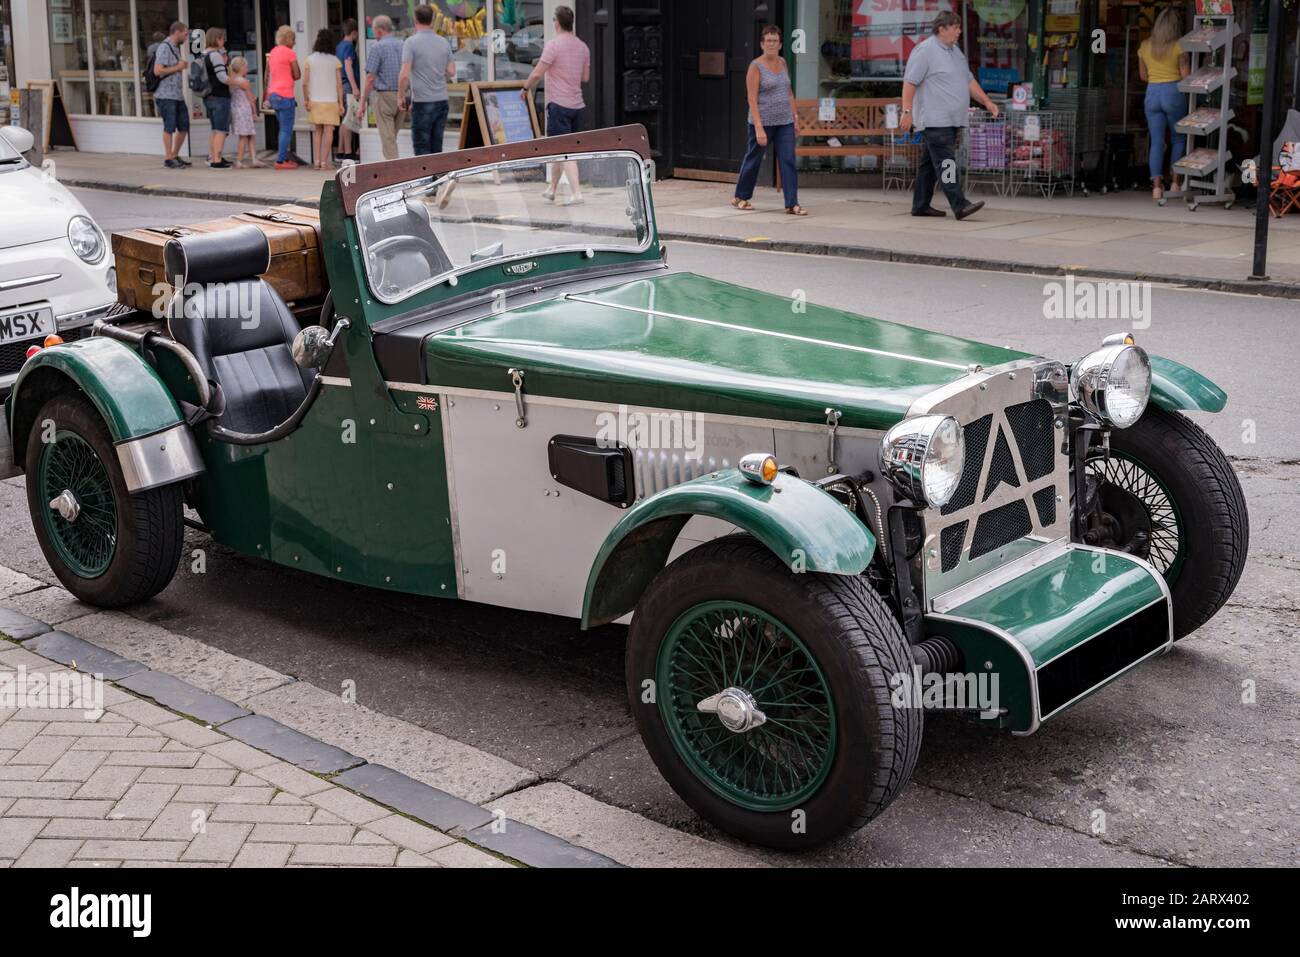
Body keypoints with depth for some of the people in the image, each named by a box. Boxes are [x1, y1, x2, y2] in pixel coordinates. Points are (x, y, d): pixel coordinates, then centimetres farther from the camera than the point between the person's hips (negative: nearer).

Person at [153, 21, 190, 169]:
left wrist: (183, 66, 8)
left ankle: (175, 155, 21)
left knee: (184, 126, 10)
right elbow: (157, 71, -21)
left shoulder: (175, 48, 17)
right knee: (169, 127, -4)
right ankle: (168, 159, 3)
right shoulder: (164, 47, -12)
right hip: (166, 95, -9)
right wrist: (178, 68, -14)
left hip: (178, 94, 9)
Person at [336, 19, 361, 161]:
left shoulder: (340, 45, 17)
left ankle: (341, 151, 14)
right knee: (349, 120, -8)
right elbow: (348, 66, -19)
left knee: (345, 120, 12)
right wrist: (354, 87, -23)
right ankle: (348, 152, -8)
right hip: (349, 86, -9)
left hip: (342, 86, 9)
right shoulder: (349, 46, -11)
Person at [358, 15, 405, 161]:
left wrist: (362, 103, -6)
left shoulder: (377, 47, -8)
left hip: (384, 95, -6)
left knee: (387, 138, -3)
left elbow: (370, 78, -11)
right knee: (393, 136, 15)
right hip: (402, 97, 6)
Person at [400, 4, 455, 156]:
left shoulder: (411, 42, -9)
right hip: (442, 101, 5)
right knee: (437, 147, 10)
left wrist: (401, 95, -1)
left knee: (422, 148, -1)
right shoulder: (444, 42, 6)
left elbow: (404, 75, -15)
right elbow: (451, 72, 9)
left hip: (422, 103, -5)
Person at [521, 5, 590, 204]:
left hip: (558, 104, -7)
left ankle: (576, 193, -16)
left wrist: (526, 88, 3)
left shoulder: (553, 45, -12)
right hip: (576, 104, 7)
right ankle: (552, 189, 27)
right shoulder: (582, 47, 8)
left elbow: (537, 74, -14)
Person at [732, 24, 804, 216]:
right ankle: (740, 197, 27)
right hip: (763, 122, -5)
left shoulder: (782, 63, 9)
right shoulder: (756, 66, -10)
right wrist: (759, 128, -22)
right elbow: (752, 99, -15)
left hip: (785, 122, 5)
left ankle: (792, 204, -4)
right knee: (753, 159, 9)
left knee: (788, 161, -4)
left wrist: (794, 116, 13)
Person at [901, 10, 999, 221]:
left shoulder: (955, 51, 19)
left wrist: (986, 101, 16)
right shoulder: (925, 50, -9)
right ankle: (960, 205, -20)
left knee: (930, 163, 12)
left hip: (952, 120, 9)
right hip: (935, 121, -9)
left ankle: (921, 205, 16)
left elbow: (969, 80, 24)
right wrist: (907, 111, -20)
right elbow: (910, 82, -13)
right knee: (946, 163, -13)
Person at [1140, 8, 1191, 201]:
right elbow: (1186, 76, -7)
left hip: (1152, 93, 3)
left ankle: (1157, 186, -5)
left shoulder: (1145, 46, 5)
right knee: (1179, 139, 14)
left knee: (1156, 141, 3)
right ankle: (1176, 182, 14)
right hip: (1173, 92, -3)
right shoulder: (1178, 46, -7)